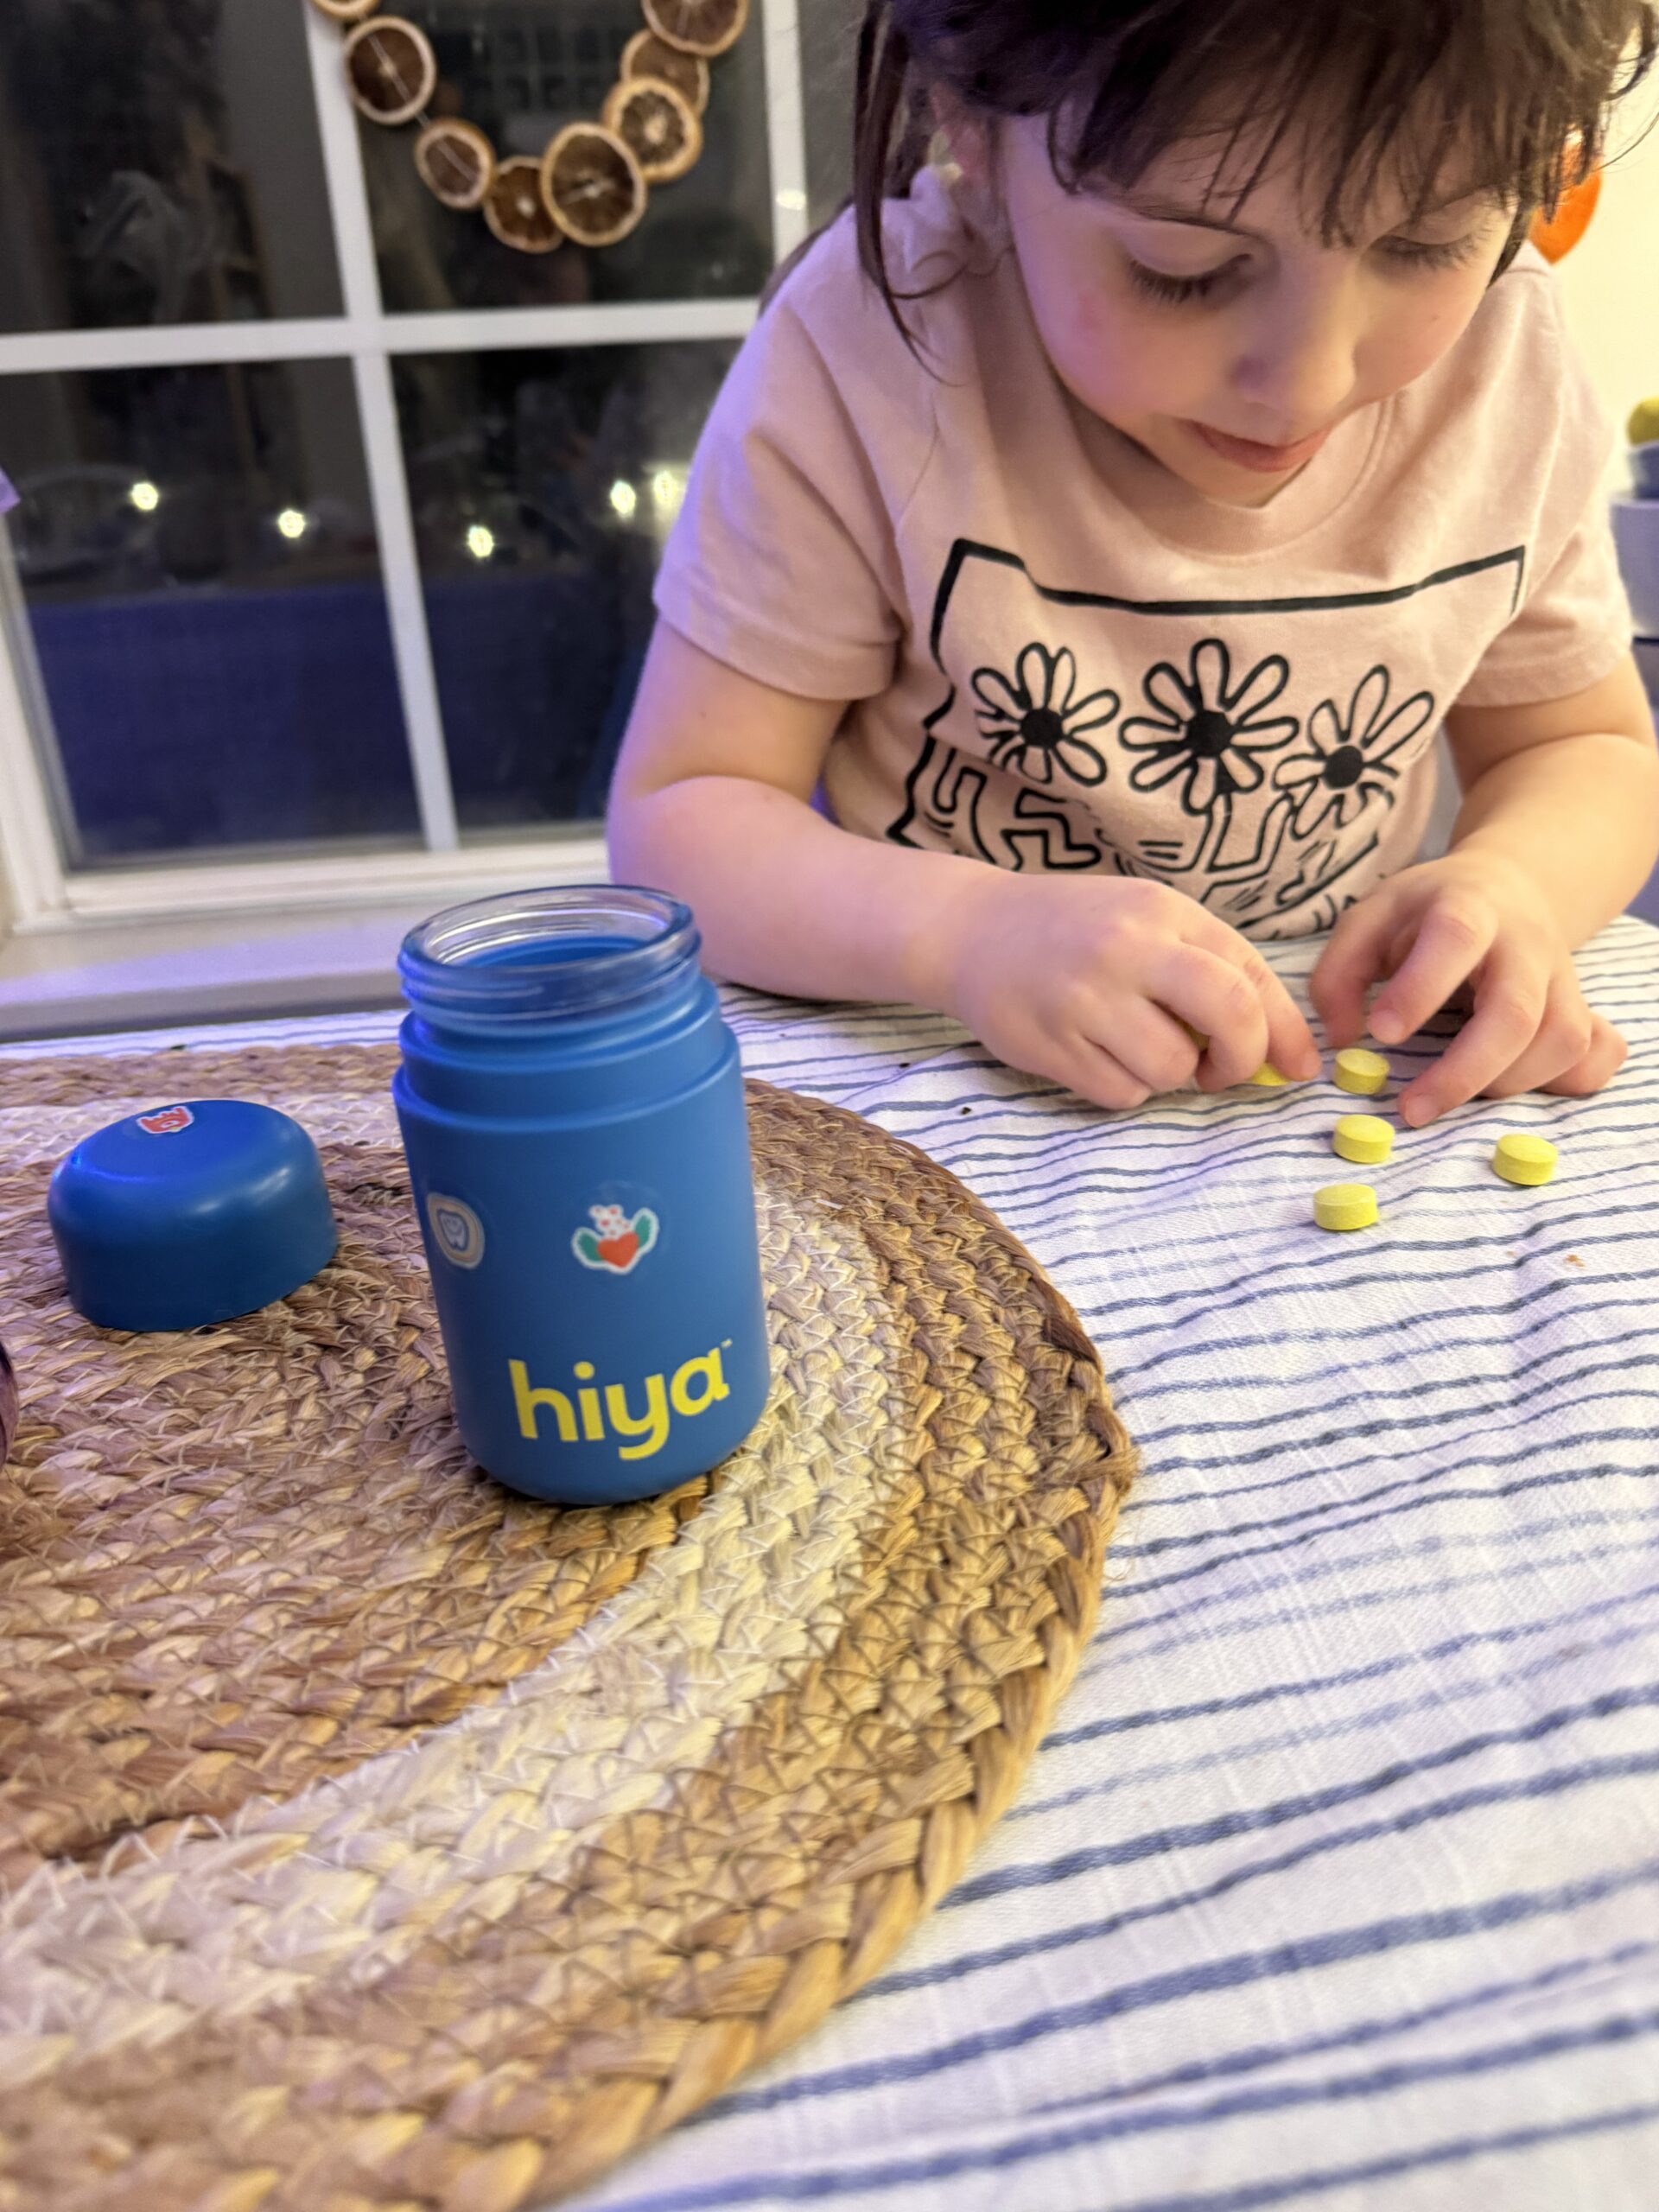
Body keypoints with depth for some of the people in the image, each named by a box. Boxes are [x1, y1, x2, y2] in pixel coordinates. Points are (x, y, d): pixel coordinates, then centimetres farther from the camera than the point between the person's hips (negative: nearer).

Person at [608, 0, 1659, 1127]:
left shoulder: (1506, 347, -8)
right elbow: (675, 817, -15)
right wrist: (963, 928, -32)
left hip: (1321, 1069, 3)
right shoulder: (868, 349, -19)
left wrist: (1515, 884, -16)